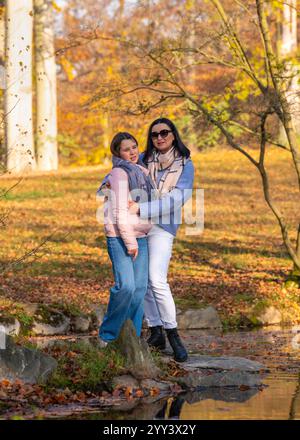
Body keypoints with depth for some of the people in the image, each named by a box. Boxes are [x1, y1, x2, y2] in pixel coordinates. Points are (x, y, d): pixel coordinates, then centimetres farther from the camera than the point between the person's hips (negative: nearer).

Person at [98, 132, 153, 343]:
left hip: (140, 237, 8)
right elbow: (120, 211, -14)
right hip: (120, 237, -8)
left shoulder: (143, 172, 14)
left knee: (140, 288, 2)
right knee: (126, 286, -17)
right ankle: (108, 335, -2)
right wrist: (130, 242, -16)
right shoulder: (119, 173, -9)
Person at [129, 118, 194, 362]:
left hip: (162, 226, -4)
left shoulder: (185, 165, 0)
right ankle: (156, 333, 11)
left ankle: (173, 335, -8)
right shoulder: (144, 159, 9)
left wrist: (141, 209, -21)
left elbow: (177, 199, -12)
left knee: (157, 281, -17)